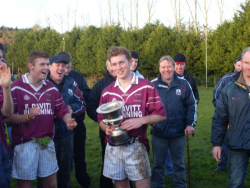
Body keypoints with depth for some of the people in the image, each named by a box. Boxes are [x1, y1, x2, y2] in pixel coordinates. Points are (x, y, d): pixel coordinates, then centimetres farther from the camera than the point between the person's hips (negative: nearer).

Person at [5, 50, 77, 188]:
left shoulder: (52, 88, 9)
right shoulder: (16, 88, -10)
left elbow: (62, 110, 9)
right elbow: (7, 117, -13)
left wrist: (68, 121, -12)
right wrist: (27, 117, -28)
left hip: (47, 142, 5)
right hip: (25, 144, -5)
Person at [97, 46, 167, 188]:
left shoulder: (146, 87, -4)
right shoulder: (107, 92, 6)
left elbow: (161, 114, -3)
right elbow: (101, 119, 13)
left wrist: (141, 120, -20)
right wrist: (107, 127, -10)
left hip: (136, 146, -3)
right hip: (114, 147, 3)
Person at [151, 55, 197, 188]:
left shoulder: (183, 84, -1)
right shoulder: (152, 85, -3)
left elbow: (191, 105, 4)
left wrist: (190, 124, -2)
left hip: (178, 133, 0)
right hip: (158, 132, 0)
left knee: (179, 164, 14)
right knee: (158, 164, 13)